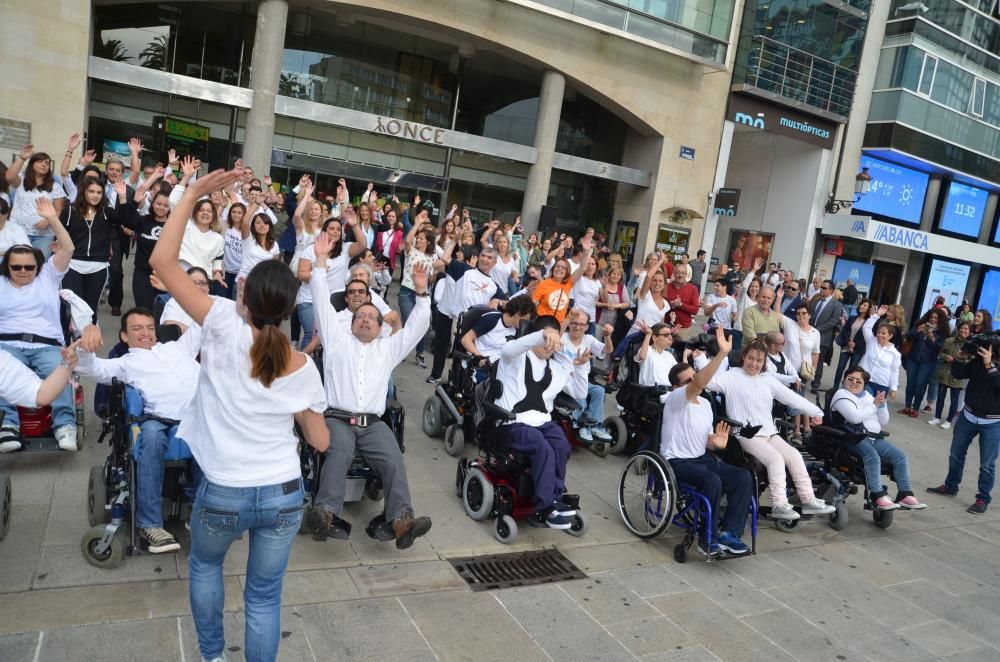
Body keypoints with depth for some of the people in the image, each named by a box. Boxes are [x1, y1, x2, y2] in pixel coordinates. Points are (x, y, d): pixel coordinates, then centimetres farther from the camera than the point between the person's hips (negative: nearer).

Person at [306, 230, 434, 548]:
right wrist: (321, 260, 10)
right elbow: (322, 303, 14)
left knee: (393, 459, -26)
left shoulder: (388, 348, 25)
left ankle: (401, 520, -40)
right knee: (341, 450, -35)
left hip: (374, 423, 2)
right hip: (338, 419, -2)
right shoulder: (337, 339, 19)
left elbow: (417, 327, 19)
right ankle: (326, 513, -47)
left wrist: (420, 291, 8)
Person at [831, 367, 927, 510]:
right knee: (873, 457, -33)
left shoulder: (867, 396, 23)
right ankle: (878, 496, -35)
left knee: (900, 456, -9)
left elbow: (883, 421, 20)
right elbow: (855, 417, -16)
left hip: (874, 438, 8)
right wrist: (874, 405, -6)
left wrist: (882, 405, 3)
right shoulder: (841, 394, 1)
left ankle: (905, 495, -10)